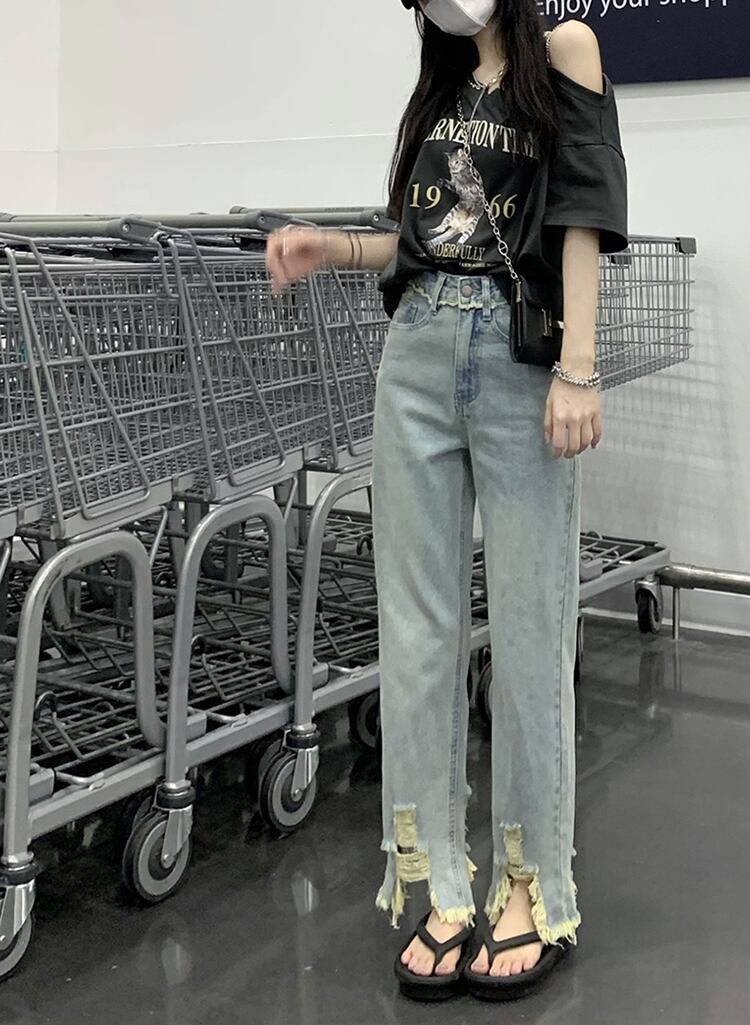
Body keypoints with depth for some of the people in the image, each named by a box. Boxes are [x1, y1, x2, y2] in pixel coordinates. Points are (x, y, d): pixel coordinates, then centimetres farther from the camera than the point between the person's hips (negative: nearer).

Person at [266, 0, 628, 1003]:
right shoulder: (440, 83, 21)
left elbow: (581, 218, -4)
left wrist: (579, 369, -13)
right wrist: (336, 248, 8)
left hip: (520, 357, -5)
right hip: (418, 356, 5)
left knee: (530, 630, -1)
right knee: (418, 631, 1)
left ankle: (533, 889, 12)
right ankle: (446, 894, 10)